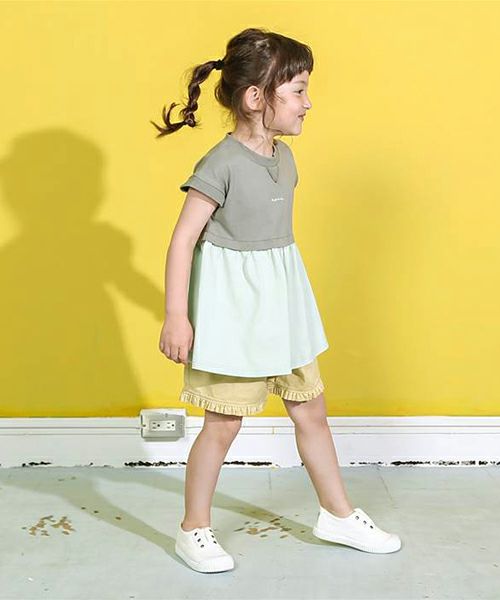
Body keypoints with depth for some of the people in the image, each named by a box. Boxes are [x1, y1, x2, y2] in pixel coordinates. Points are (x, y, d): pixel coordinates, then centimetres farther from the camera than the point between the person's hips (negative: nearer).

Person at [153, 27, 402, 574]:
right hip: (233, 308, -8)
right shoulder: (222, 164, -18)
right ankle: (193, 530, 23)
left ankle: (337, 514, 33)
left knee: (311, 409, 15)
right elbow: (183, 240, -17)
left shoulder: (283, 157, 6)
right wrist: (175, 316, -19)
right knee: (224, 422, 3)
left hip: (280, 304, 8)